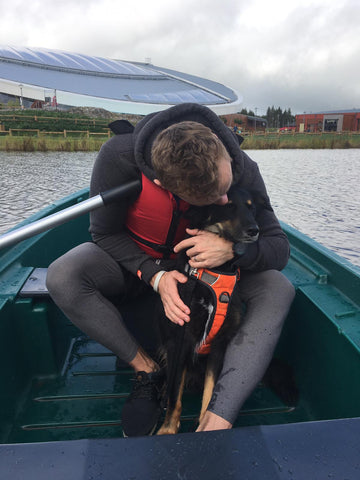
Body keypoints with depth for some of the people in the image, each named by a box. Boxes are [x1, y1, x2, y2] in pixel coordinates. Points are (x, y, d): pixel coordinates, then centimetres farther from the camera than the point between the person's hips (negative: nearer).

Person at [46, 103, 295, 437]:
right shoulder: (119, 157, -31)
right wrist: (154, 275, -31)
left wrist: (234, 249, -39)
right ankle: (147, 369, -12)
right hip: (134, 261, 0)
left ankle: (216, 422, -30)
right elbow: (104, 233, -16)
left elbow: (280, 247, -17)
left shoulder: (244, 171, -25)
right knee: (62, 277, -30)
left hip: (205, 262, 1)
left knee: (278, 289, -24)